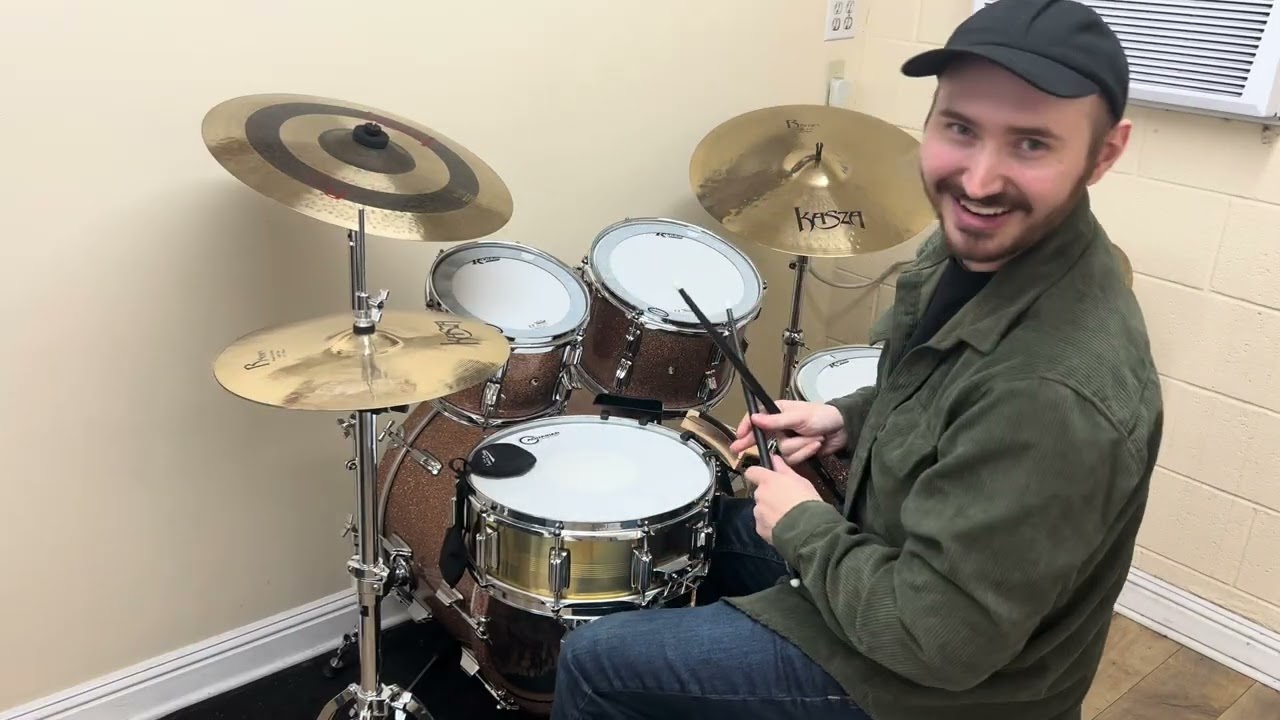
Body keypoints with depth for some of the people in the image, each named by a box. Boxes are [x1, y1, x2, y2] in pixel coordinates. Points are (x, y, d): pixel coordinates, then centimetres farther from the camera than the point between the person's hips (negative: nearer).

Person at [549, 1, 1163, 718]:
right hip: (910, 549, 8)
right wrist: (847, 419, -2)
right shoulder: (979, 244, -9)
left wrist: (800, 523, -18)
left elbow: (936, 639, -31)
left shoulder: (1058, 395, -37)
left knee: (594, 661, -1)